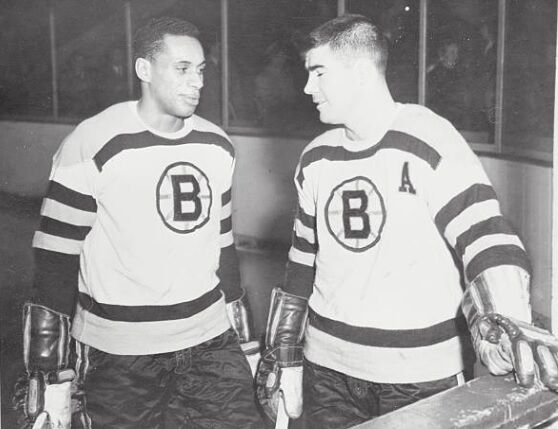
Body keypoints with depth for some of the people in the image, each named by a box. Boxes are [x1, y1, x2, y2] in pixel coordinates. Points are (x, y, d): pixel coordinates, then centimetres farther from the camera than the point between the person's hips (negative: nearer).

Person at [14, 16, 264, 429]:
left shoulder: (218, 147, 6)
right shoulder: (92, 146, -12)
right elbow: (56, 261, -10)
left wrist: (245, 344, 16)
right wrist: (50, 379, -11)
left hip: (211, 343, 5)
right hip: (117, 356, -4)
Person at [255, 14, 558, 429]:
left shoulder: (430, 142, -12)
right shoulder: (315, 159, 6)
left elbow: (486, 240, -18)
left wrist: (506, 324, -35)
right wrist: (283, 355, 14)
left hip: (420, 378, -4)